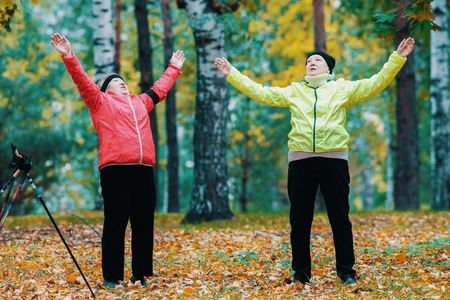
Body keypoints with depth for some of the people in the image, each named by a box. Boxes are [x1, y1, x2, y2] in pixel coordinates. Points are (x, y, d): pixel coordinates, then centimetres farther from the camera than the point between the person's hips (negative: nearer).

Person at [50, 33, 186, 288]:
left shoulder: (140, 102, 28)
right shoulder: (101, 102, 14)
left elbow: (160, 88, 42)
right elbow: (82, 80, 4)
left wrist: (174, 69, 53)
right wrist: (69, 56, -6)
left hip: (144, 169, 5)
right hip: (116, 168, -5)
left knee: (144, 223, 4)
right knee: (116, 223, -4)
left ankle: (141, 274, 11)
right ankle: (112, 276, 0)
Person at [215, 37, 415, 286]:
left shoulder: (342, 88, 11)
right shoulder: (293, 91, 17)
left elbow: (376, 83, 4)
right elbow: (260, 92, 16)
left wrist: (397, 58, -4)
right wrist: (231, 74, 12)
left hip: (333, 158, -2)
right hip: (300, 160, 2)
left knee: (339, 217, 2)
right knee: (299, 219, 5)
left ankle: (346, 271, 10)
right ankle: (301, 272, 15)